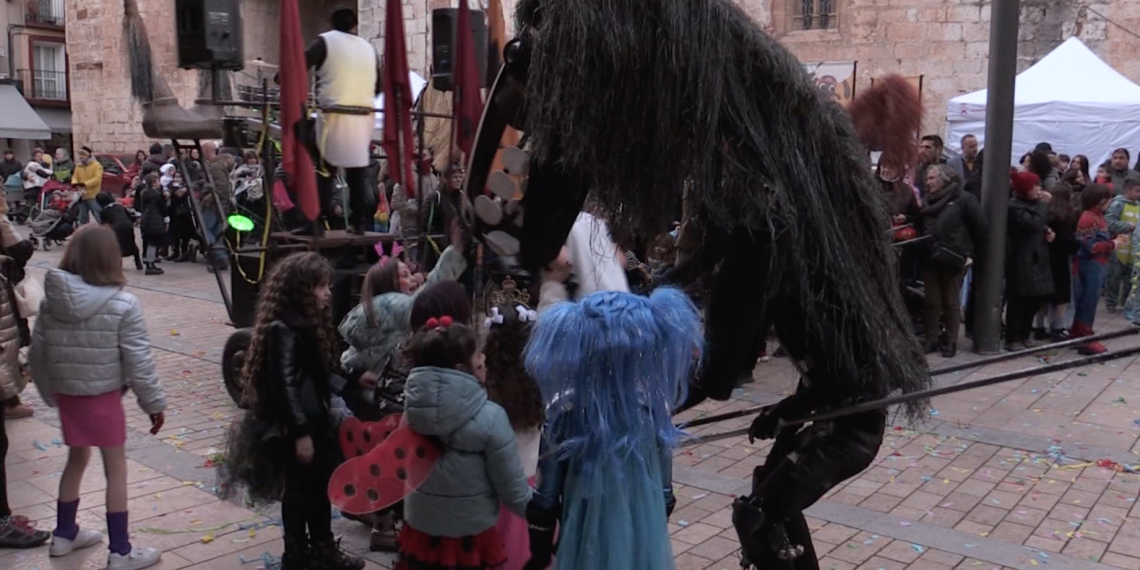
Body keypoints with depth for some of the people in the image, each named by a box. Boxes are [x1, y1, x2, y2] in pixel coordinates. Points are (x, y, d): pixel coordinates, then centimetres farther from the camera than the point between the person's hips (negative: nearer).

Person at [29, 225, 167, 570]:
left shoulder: (51, 301, -3)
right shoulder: (123, 306, -19)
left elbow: (37, 355, 5)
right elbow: (138, 361, -16)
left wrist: (50, 392, 20)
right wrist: (154, 402, -6)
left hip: (66, 394, 6)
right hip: (103, 396, -5)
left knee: (77, 459, 24)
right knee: (116, 469, 5)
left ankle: (64, 534, 38)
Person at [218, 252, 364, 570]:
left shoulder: (309, 322, 9)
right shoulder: (284, 329, -20)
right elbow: (284, 384, -23)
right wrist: (300, 432, -24)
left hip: (314, 419, 10)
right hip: (293, 427, -10)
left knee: (321, 486, 18)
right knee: (298, 491, 5)